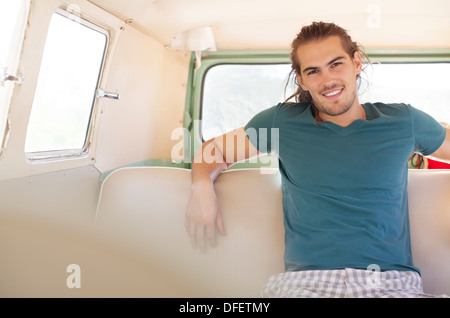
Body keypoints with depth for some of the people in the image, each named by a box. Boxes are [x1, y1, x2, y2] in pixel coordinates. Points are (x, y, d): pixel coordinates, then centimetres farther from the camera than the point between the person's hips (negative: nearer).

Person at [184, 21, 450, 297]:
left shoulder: (403, 121, 10)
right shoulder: (282, 121, 7)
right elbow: (214, 149, 16)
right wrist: (202, 187, -6)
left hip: (395, 283, 2)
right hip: (306, 282, -1)